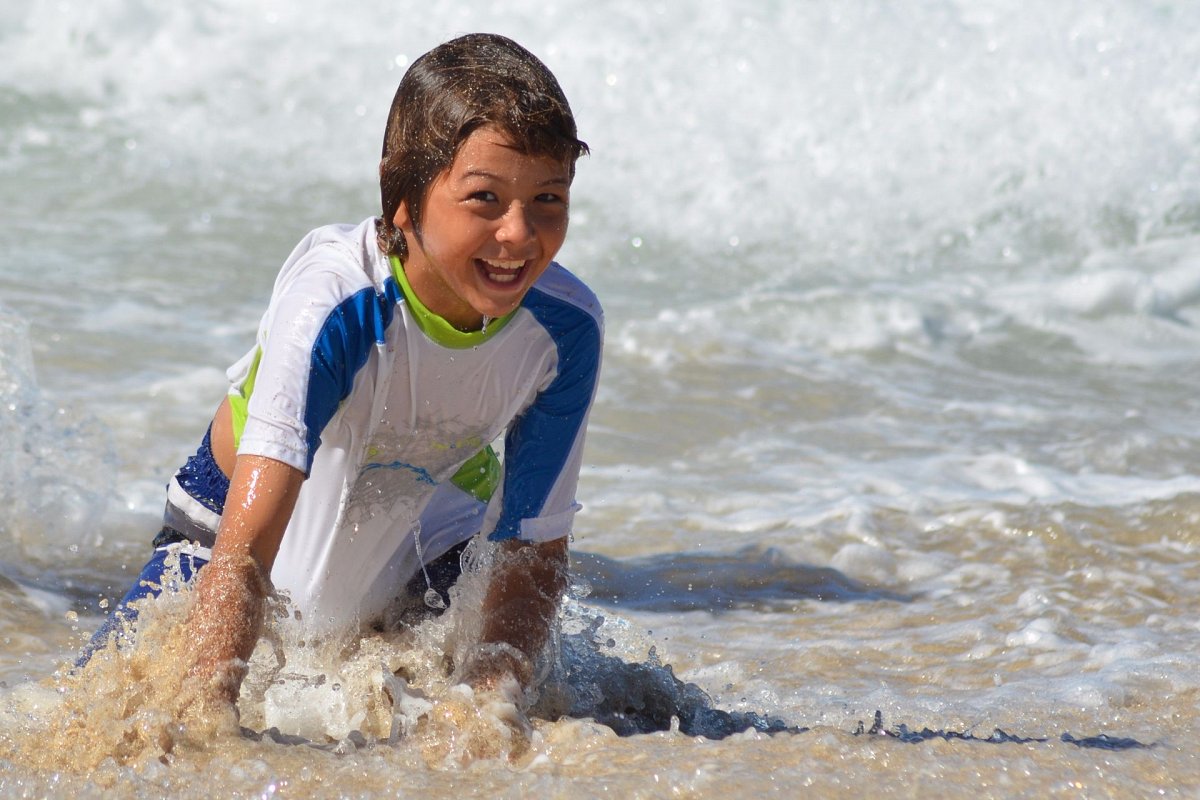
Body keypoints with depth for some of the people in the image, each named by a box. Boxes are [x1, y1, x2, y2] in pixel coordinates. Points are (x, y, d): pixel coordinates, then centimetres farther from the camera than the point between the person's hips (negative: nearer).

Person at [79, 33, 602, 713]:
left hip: (435, 527, 3)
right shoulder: (336, 303, -41)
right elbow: (243, 549, -45)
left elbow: (537, 548, -20)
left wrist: (496, 683, -38)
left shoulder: (566, 328, -28)